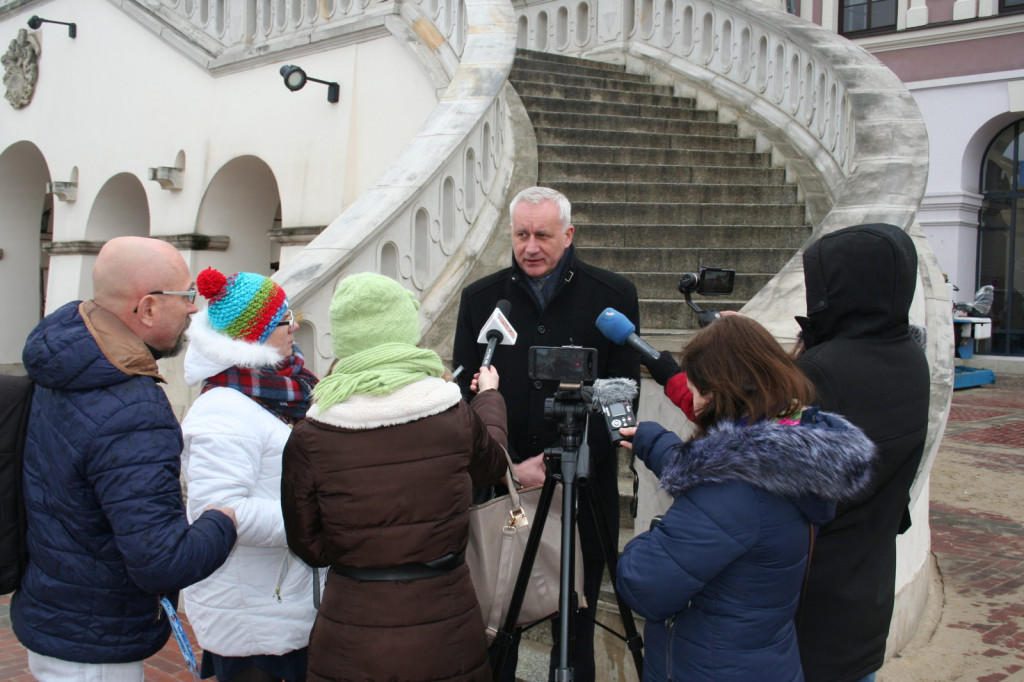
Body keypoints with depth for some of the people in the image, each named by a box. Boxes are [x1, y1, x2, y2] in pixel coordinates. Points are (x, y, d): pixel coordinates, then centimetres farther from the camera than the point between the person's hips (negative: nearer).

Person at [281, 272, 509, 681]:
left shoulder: (308, 439, -14)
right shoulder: (457, 417, -12)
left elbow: (310, 549, -4)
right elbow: (493, 465, 11)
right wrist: (490, 397, 29)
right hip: (447, 636, 1)